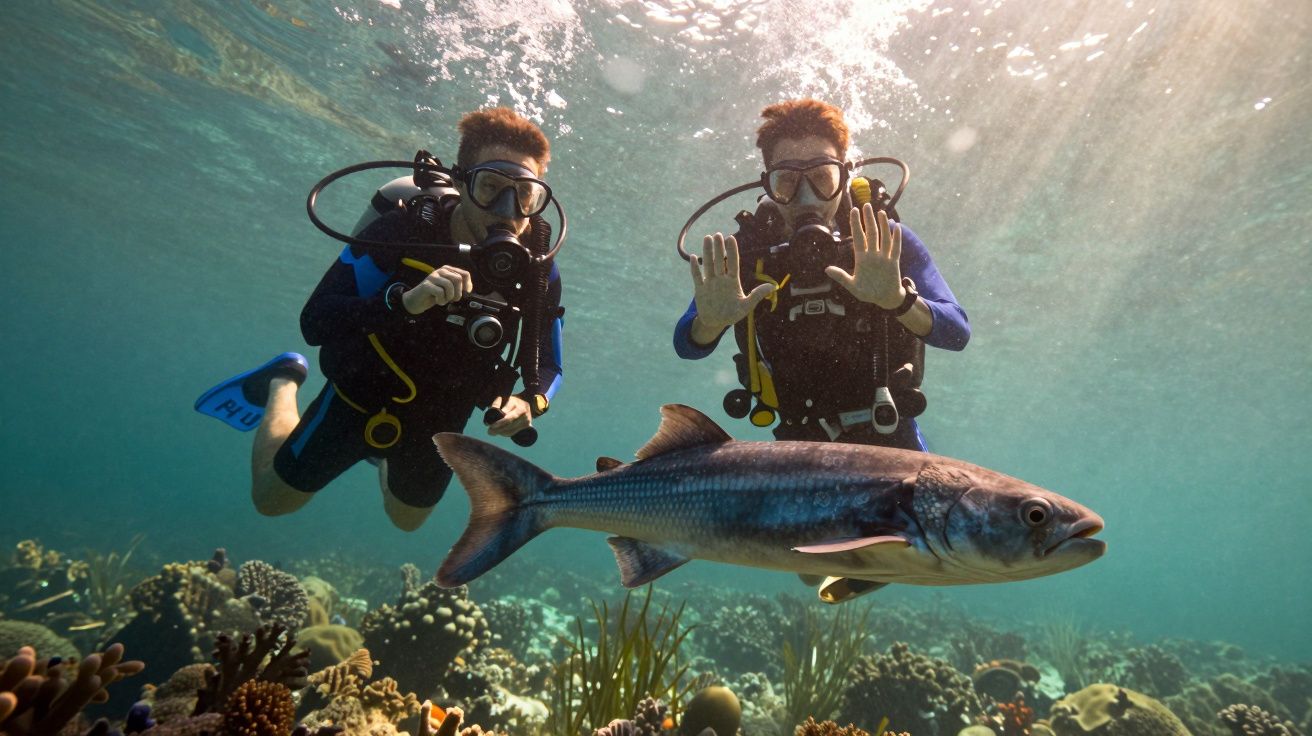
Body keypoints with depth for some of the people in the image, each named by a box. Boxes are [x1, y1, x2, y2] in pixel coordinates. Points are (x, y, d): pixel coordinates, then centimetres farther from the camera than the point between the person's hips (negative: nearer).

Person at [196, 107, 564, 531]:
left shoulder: (538, 269, -21)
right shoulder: (401, 231, -30)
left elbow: (548, 366, -11)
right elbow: (314, 322, -32)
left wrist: (530, 401, -34)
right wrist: (405, 300, -49)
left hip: (438, 422, 3)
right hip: (361, 398, -2)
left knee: (406, 520, 27)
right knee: (272, 500, 19)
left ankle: (381, 454, 54)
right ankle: (283, 383, 39)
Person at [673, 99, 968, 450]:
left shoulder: (887, 243, -12)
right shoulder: (747, 250, -11)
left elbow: (957, 333, -19)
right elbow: (687, 347, -13)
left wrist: (898, 300, -39)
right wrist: (710, 321, -37)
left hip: (888, 437, 0)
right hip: (798, 444, 1)